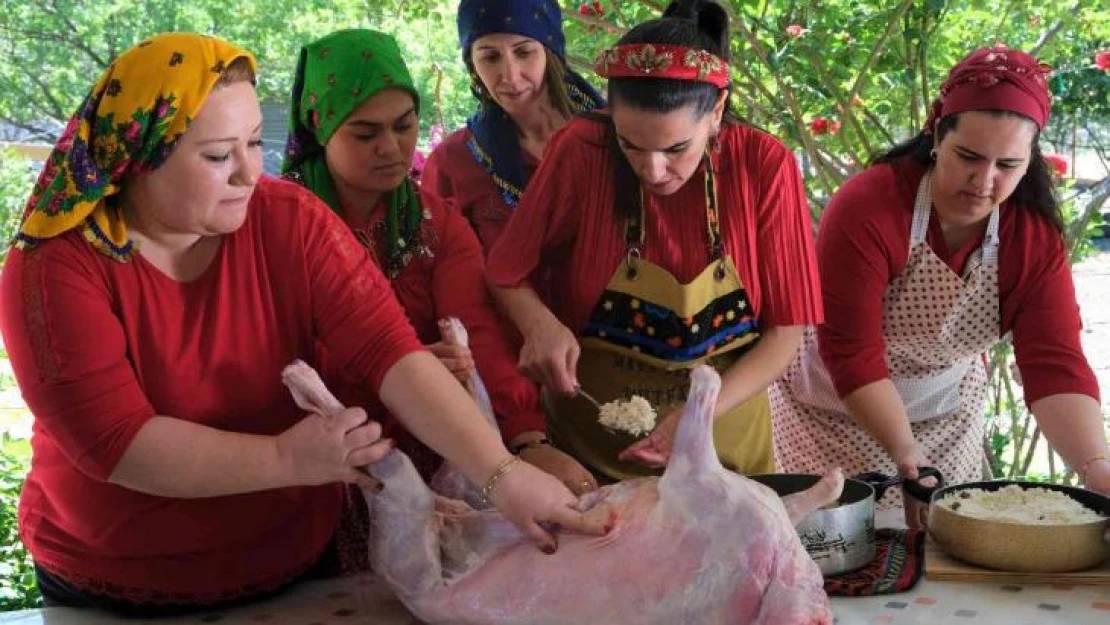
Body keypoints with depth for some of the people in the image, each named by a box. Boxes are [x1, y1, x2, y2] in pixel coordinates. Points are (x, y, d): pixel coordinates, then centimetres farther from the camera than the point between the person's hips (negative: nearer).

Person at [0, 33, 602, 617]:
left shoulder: (290, 221, -13)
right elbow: (113, 439, -26)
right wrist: (286, 459, -32)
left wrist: (501, 471, -32)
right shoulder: (56, 265, -20)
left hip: (295, 562, 3)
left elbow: (389, 348, -21)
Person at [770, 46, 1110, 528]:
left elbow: (1055, 365, -19)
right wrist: (906, 454, -34)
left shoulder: (1037, 236, -13)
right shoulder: (867, 206, -26)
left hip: (947, 423, 4)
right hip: (836, 416, -3)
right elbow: (850, 352, -26)